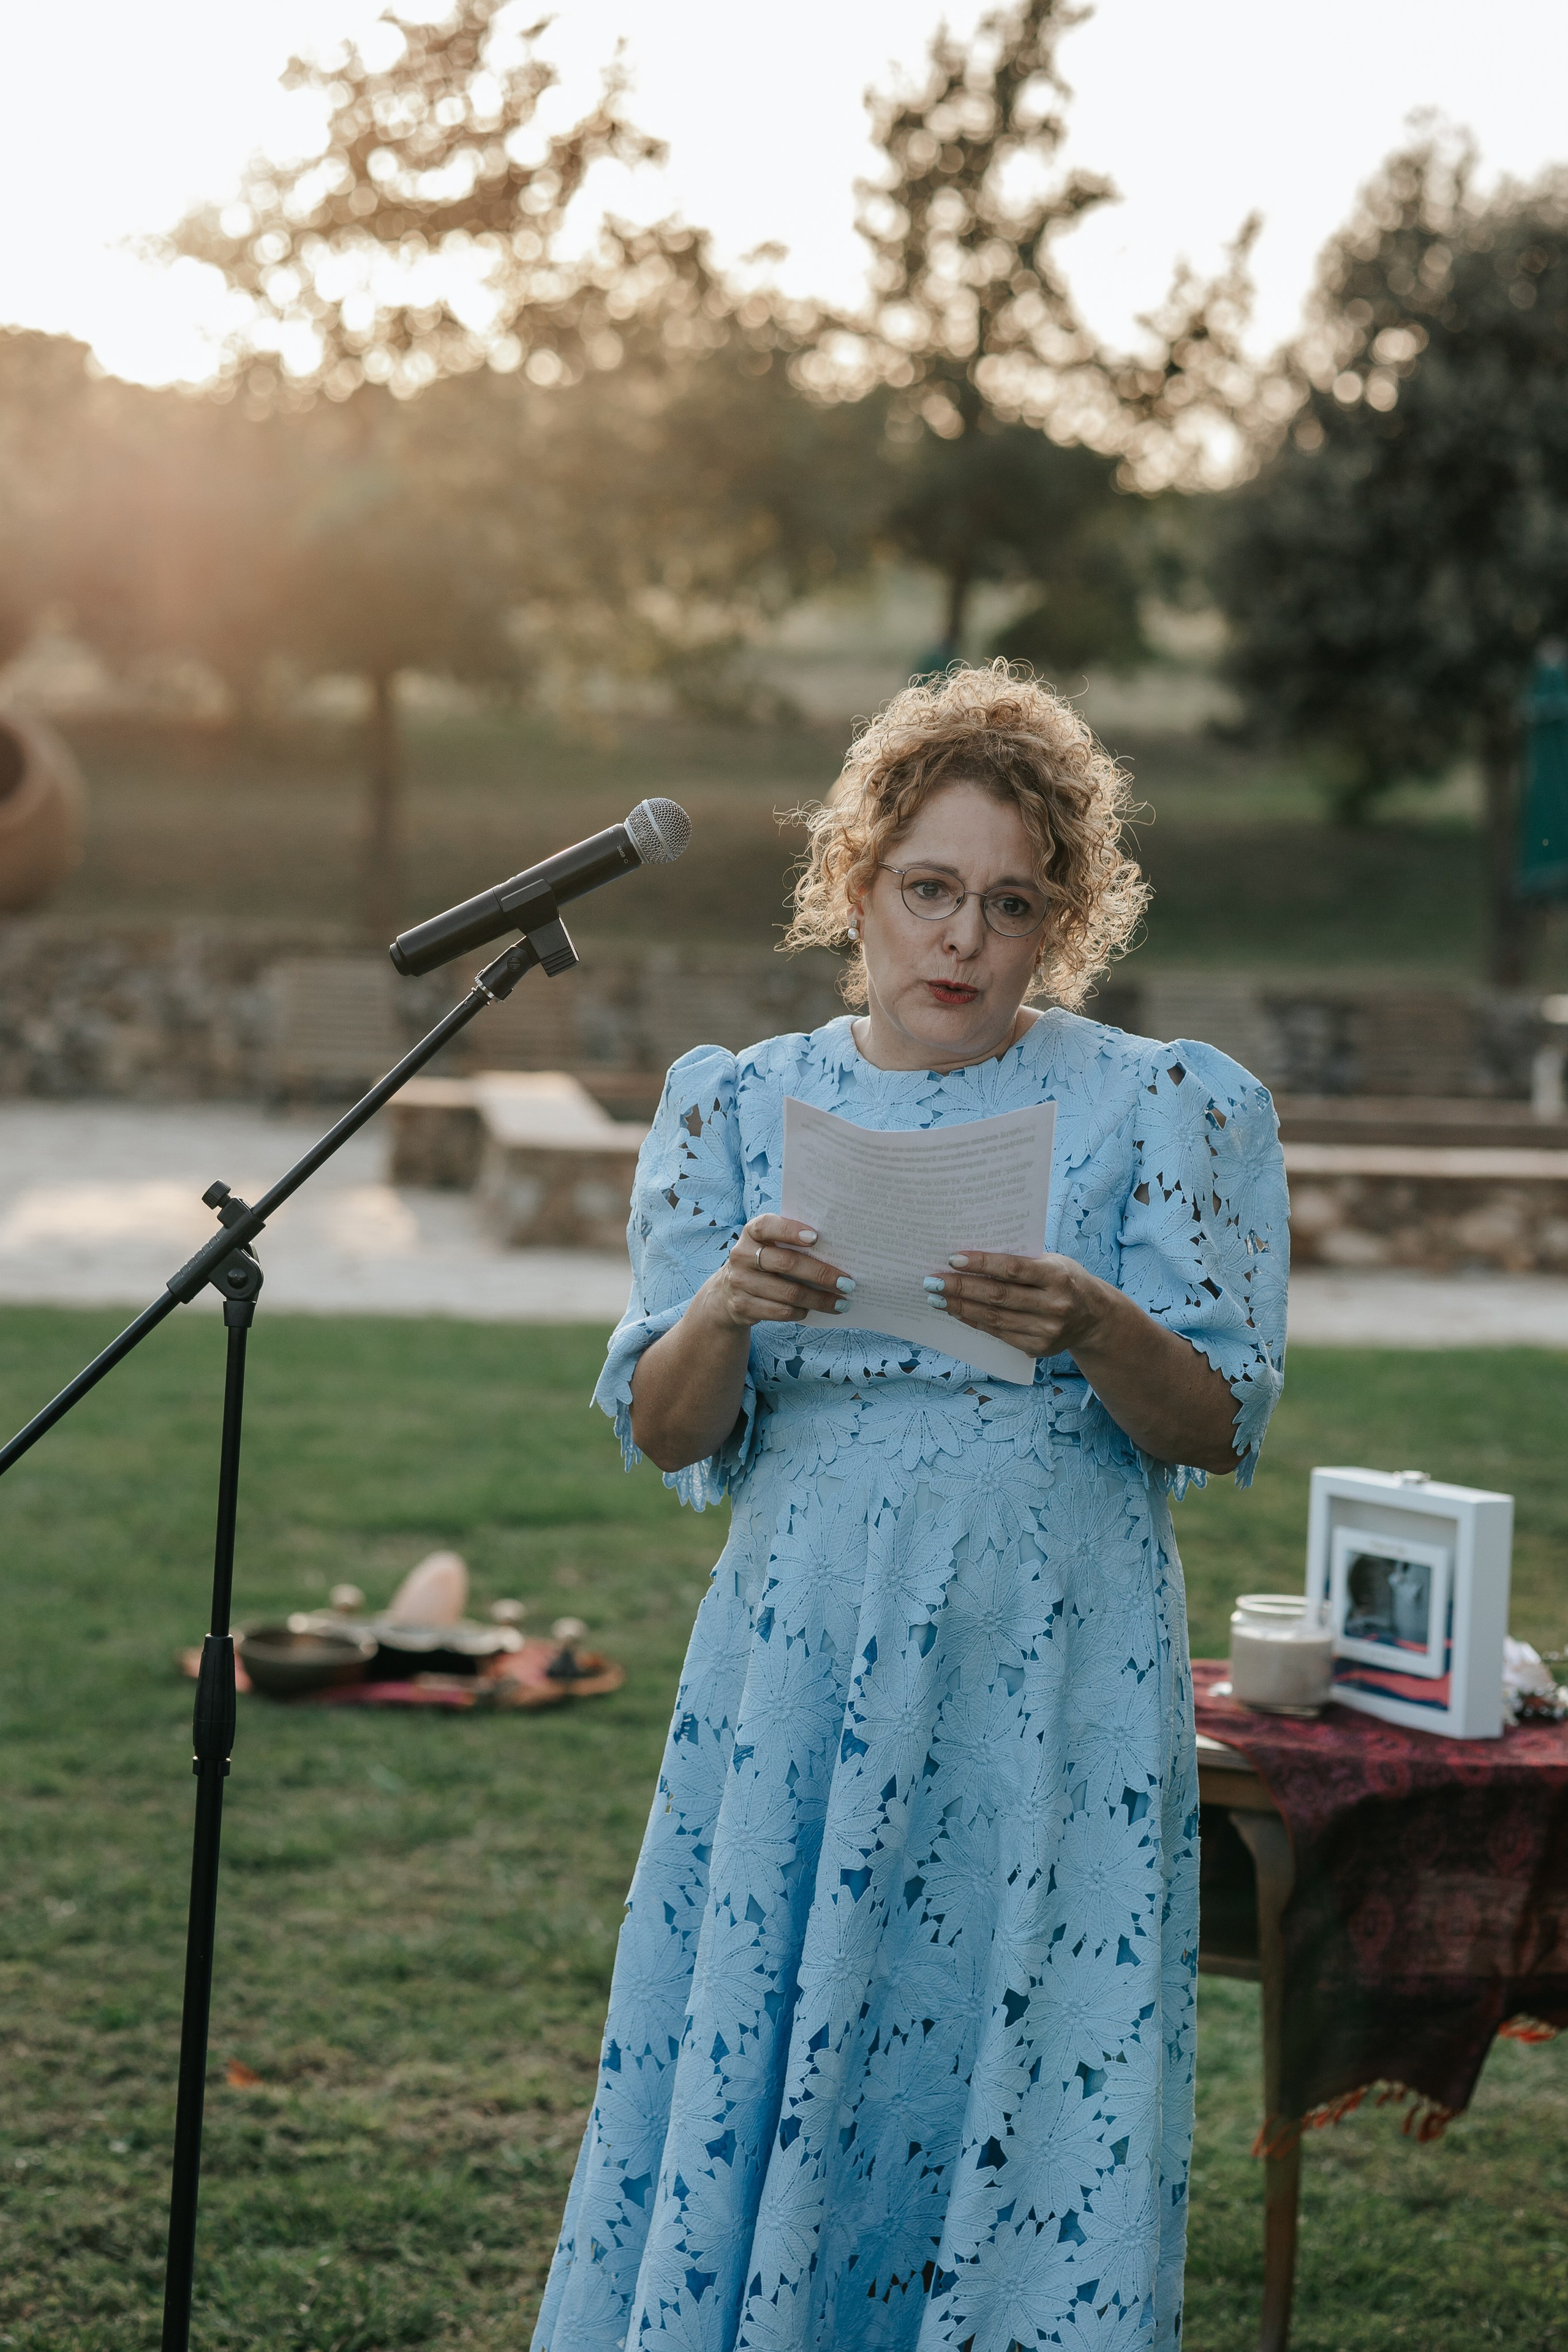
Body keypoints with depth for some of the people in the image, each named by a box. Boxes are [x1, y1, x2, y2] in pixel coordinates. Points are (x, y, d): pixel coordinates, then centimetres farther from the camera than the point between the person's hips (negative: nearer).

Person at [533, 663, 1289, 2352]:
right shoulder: (742, 1105, 9)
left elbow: (1216, 1427, -4)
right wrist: (726, 1310, -20)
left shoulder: (1161, 1110, 3)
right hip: (799, 1665, 2)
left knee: (1027, 2105, -2)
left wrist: (1093, 1328, -24)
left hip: (1053, 1681, -2)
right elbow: (663, 1431, 2)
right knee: (740, 2089, 3)